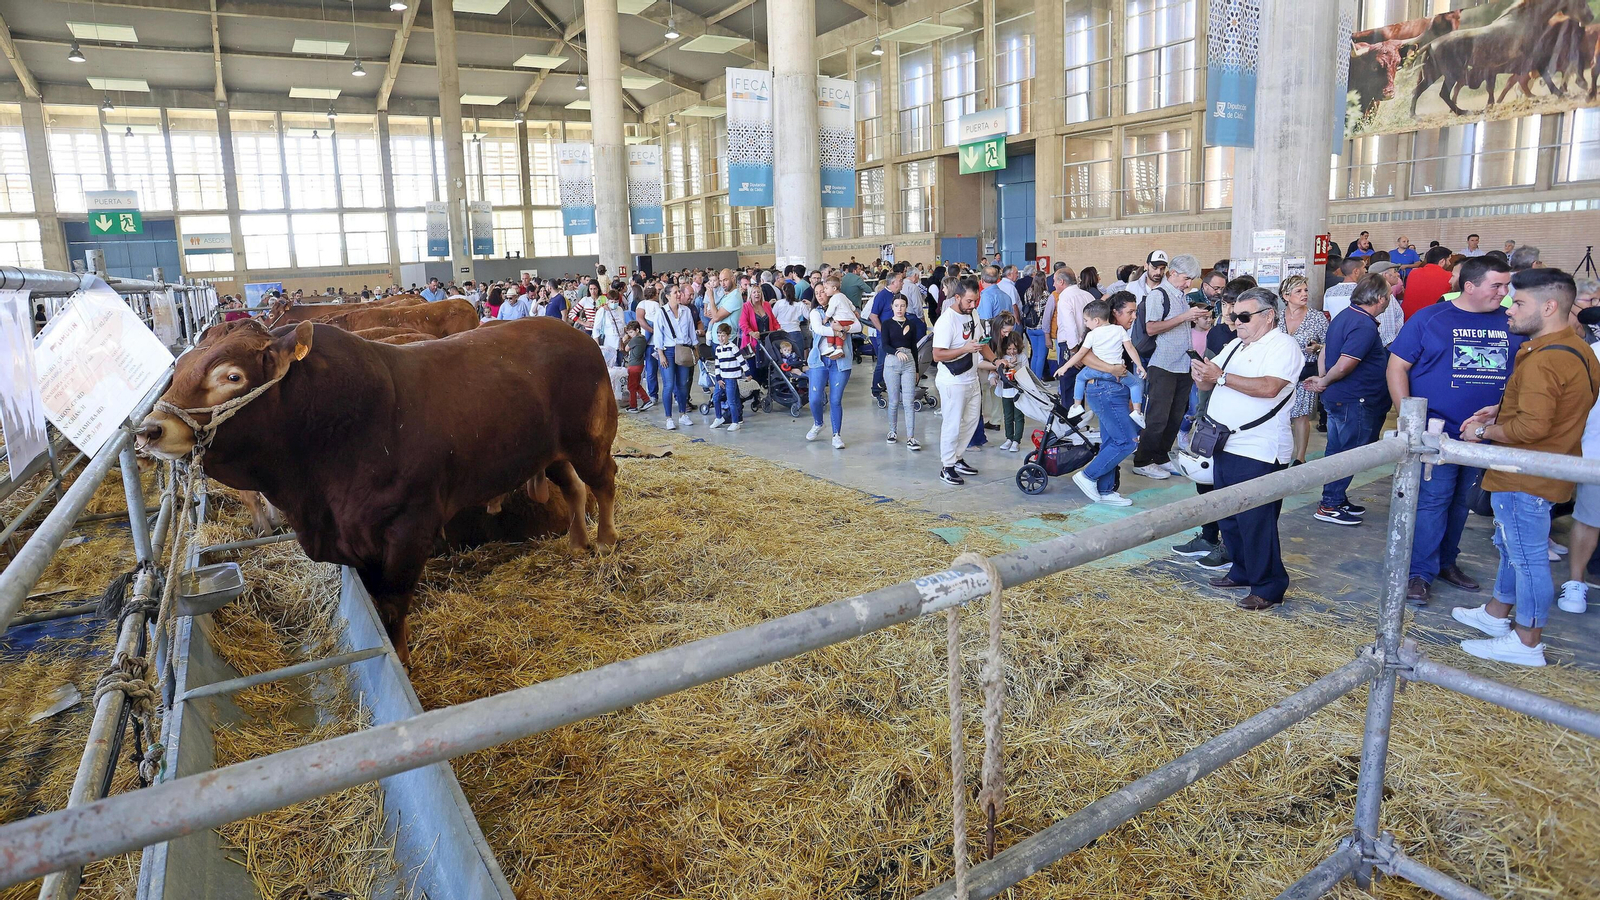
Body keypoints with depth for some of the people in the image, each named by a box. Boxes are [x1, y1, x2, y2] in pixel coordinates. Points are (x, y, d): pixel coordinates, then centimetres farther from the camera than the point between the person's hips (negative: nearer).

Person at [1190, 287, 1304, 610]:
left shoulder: (1283, 346, -9)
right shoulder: (1235, 345, 16)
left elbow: (1269, 387, -25)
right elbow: (1209, 382, 17)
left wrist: (1221, 377, -24)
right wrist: (1201, 375, -7)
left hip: (1258, 452, -8)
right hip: (1225, 446, 8)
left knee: (1256, 522, -4)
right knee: (1229, 517, 16)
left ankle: (1268, 588, 9)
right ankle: (1242, 572, 31)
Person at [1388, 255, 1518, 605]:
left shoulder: (1511, 323, 6)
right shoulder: (1429, 319, -5)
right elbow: (1396, 368, -6)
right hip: (1437, 432, -5)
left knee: (1461, 502, 15)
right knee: (1432, 500, -6)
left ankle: (1446, 561, 29)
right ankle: (1420, 573, 1)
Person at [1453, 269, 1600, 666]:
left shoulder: (1543, 360, -25)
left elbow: (1532, 426, -29)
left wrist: (1484, 432, -13)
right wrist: (1502, 410, 12)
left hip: (1526, 478, -11)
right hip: (1547, 470, 11)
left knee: (1527, 556, 1)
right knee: (1510, 546, 23)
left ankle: (1526, 642, 12)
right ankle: (1496, 613, 38)